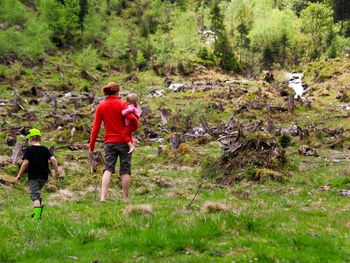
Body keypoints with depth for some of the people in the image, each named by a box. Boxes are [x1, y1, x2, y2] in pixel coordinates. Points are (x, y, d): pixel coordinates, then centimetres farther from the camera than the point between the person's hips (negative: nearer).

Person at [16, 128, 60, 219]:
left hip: (33, 176, -5)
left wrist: (19, 174, -2)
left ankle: (37, 215, -26)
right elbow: (53, 159, -3)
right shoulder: (45, 149, 8)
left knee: (35, 195, -9)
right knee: (37, 191, 26)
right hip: (44, 176, 5)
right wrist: (57, 170, 5)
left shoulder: (29, 150, -4)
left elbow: (25, 163, -10)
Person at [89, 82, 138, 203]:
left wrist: (91, 146, 6)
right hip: (124, 141, -3)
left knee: (108, 169, 4)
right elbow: (132, 118, -21)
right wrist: (136, 126, 2)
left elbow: (95, 128, 2)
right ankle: (125, 198, 10)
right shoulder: (122, 104, -6)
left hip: (109, 142, 3)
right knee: (125, 170, 5)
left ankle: (103, 196, -11)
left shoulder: (101, 107, 5)